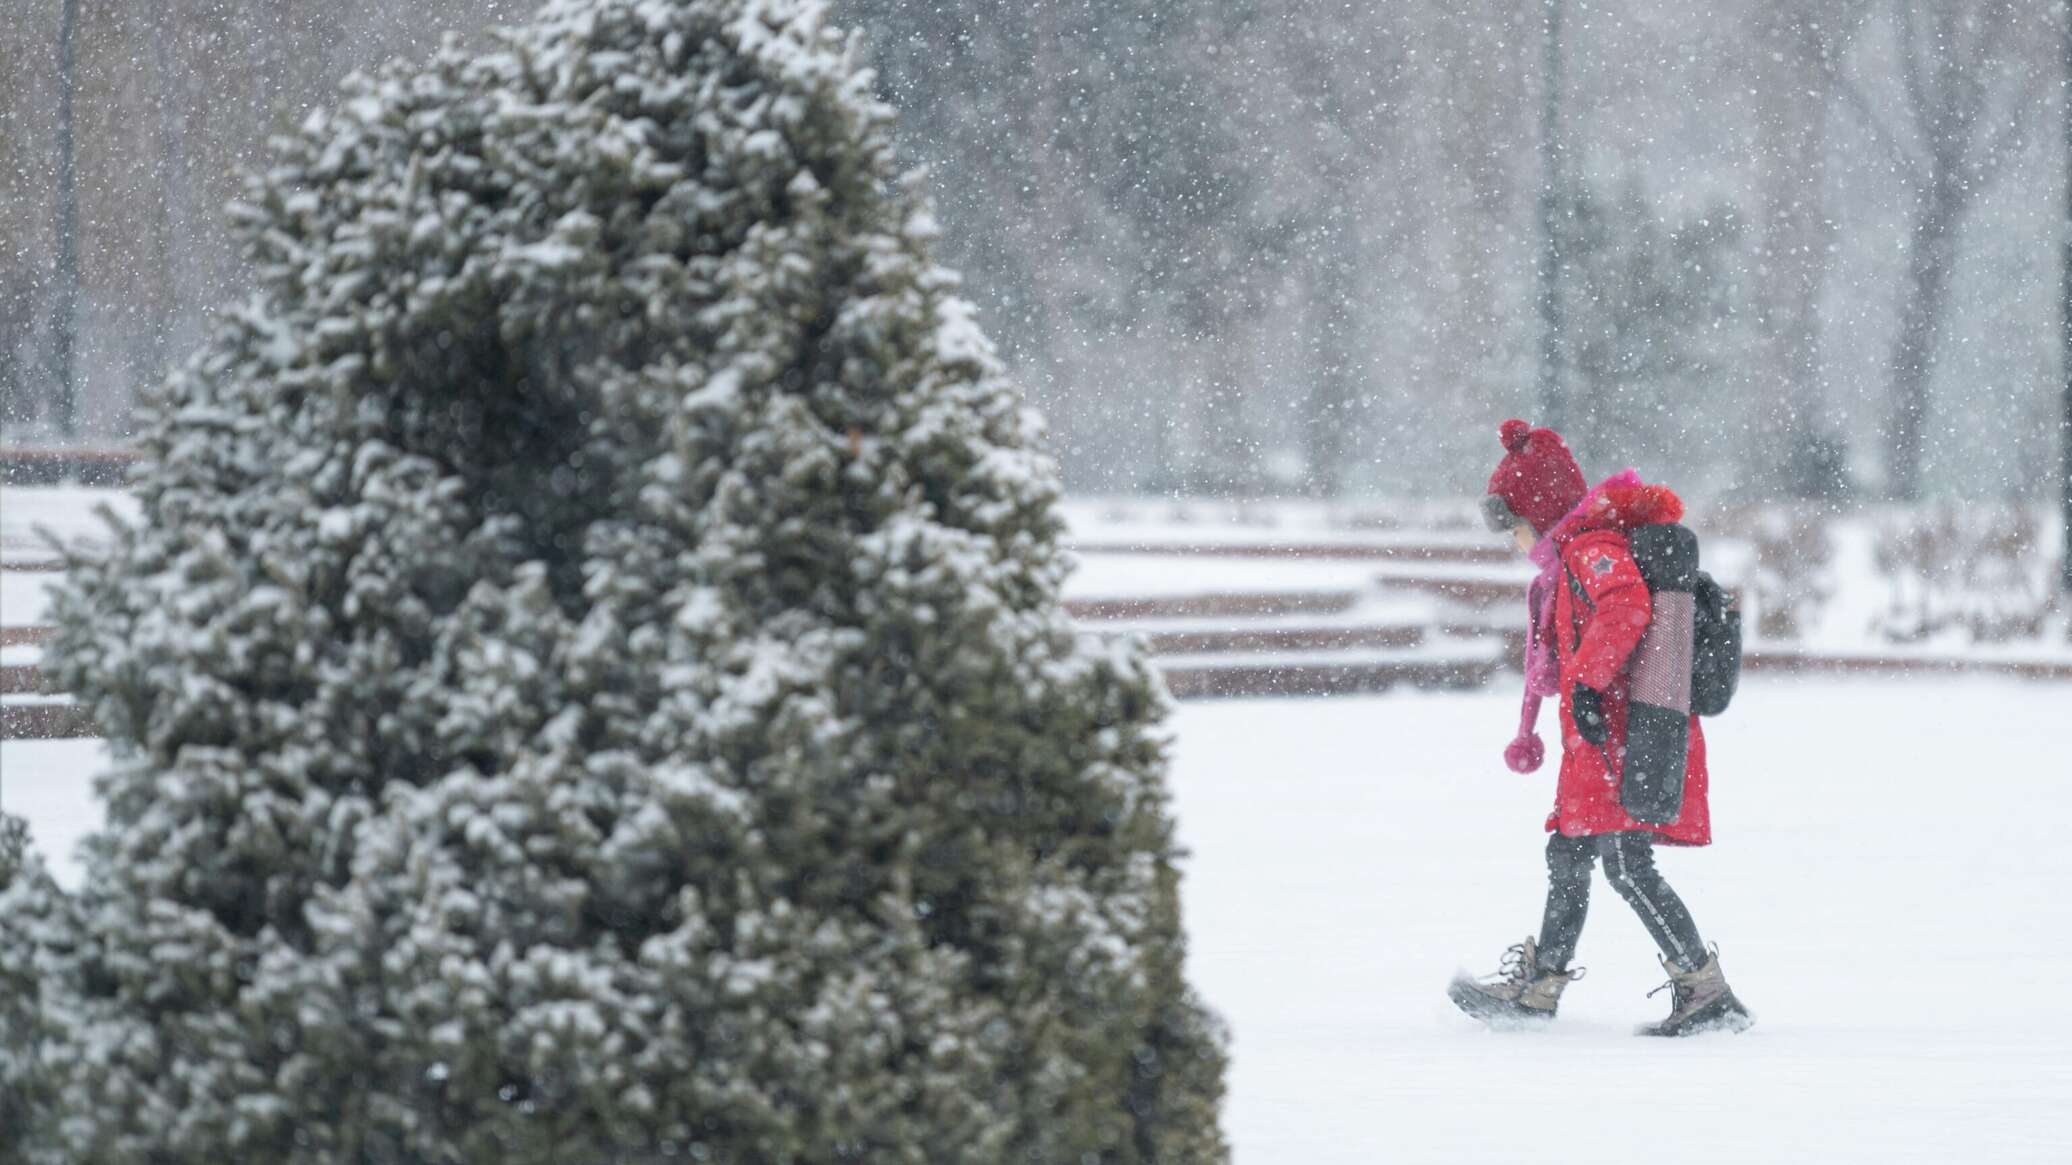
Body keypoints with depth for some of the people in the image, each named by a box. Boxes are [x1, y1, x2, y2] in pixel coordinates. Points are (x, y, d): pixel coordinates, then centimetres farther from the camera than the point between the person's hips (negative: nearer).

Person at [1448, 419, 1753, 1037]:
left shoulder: (1592, 548, -10)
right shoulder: (1576, 555, 22)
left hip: (1623, 733, -11)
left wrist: (1586, 683, -32)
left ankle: (1707, 992, -14)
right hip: (1600, 738, 11)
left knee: (1626, 864, -14)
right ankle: (1539, 986, 26)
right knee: (1567, 855, 17)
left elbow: (1625, 607, -31)